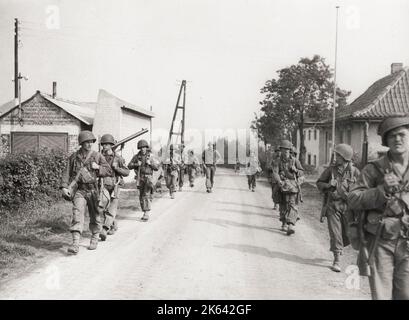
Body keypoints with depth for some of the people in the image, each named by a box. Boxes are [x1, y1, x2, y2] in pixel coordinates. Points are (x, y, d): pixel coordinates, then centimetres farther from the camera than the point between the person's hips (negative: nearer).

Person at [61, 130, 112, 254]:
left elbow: (109, 171, 2)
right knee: (77, 214, -16)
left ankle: (94, 239, 33)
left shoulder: (98, 156, 2)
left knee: (95, 217, 11)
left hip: (94, 191, 1)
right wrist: (64, 187, -10)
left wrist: (98, 167, -14)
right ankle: (75, 244, -20)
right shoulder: (74, 157, 4)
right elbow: (66, 173, 3)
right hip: (79, 191, -1)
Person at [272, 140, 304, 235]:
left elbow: (302, 173, 8)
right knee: (283, 206, 9)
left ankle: (291, 225, -18)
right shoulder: (277, 161, 3)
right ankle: (284, 224, 25)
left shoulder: (295, 161, 5)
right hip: (283, 186, 1)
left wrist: (295, 170, -13)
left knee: (292, 205, -11)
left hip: (293, 186, -1)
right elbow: (275, 173, -11)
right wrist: (279, 181, -27)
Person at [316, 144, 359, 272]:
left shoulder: (354, 171, -1)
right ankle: (337, 260, 10)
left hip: (348, 206, 1)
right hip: (333, 205, 0)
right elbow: (319, 183, 9)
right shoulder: (331, 169, 0)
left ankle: (337, 247, 39)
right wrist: (328, 185, -10)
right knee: (335, 233, -1)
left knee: (349, 234, 7)